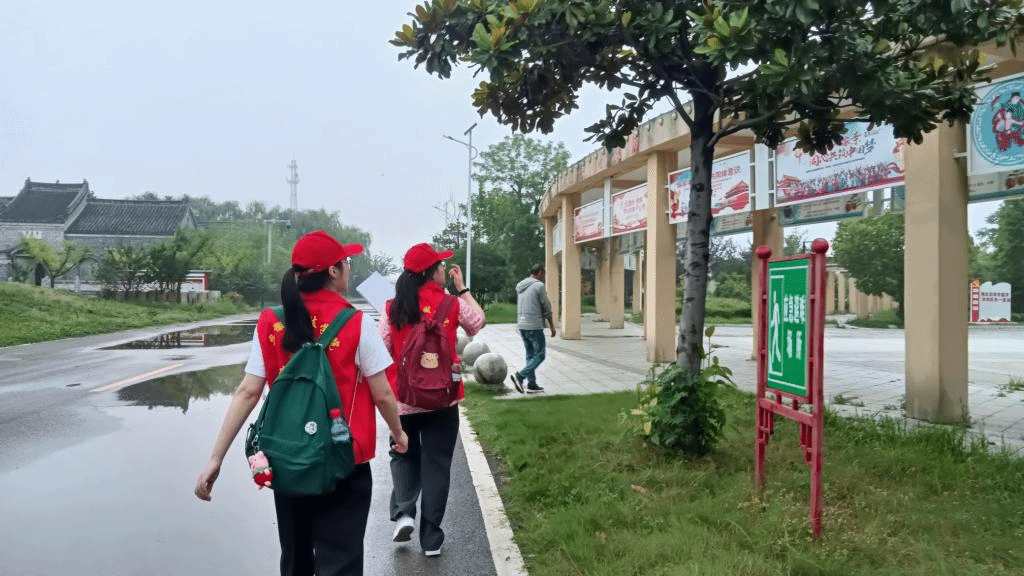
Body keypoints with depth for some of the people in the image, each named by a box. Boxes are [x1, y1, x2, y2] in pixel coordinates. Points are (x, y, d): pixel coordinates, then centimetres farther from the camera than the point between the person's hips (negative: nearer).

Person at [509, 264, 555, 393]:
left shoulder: (520, 287, 14)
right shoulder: (539, 286, -9)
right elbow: (547, 308, -6)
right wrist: (552, 327, 1)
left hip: (521, 325, 8)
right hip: (534, 326, -8)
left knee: (530, 355, 13)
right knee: (539, 355, -2)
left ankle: (532, 384, 12)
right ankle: (519, 376, -15)